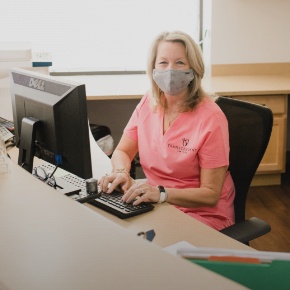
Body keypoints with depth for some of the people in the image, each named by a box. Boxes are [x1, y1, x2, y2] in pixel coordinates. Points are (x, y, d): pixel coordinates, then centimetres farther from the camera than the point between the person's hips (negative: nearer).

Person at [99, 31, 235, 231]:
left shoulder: (210, 117, -18)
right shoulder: (148, 102, -1)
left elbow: (210, 194, -17)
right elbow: (122, 151, 7)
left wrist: (161, 193, -31)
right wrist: (121, 173, -16)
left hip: (202, 214, -5)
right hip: (156, 205, 5)